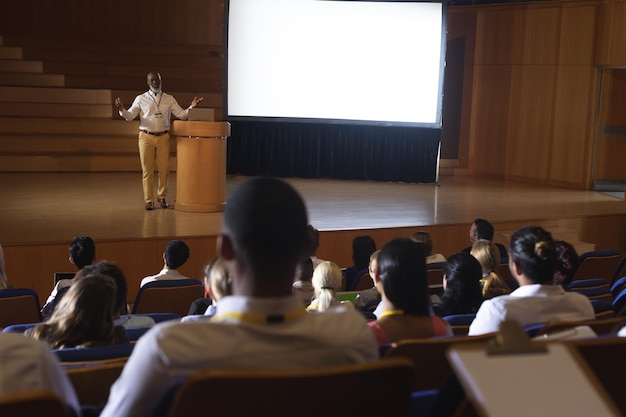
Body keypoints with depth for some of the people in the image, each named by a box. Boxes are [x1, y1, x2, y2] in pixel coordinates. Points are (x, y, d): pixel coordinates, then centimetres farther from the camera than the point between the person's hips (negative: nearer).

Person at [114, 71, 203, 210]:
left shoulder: (169, 99, 8)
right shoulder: (141, 99, 4)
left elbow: (182, 115, 6)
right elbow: (129, 116, 2)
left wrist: (191, 107, -10)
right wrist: (121, 110, -18)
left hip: (163, 137, 1)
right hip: (146, 137, -1)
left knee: (164, 169, 3)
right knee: (147, 169, 1)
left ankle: (162, 196, 21)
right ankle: (149, 200, 9)